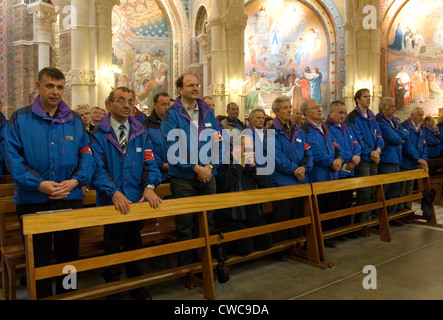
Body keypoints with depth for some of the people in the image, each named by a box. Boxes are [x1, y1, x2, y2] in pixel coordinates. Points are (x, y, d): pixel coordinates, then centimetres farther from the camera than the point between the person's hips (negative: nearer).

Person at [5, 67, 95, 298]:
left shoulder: (75, 120, 6)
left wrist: (75, 181, -15)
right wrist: (38, 184, -20)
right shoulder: (19, 119, 0)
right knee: (38, 260, 11)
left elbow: (87, 155, 1)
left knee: (69, 255, 15)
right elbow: (13, 158, -8)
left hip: (71, 199, 2)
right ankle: (42, 296, 30)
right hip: (32, 201, -2)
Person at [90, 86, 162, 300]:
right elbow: (97, 168, -14)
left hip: (137, 200, 3)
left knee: (135, 242, 18)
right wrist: (114, 192, -29)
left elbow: (150, 162, -1)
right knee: (113, 245, 10)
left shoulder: (141, 132, 6)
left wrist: (149, 186, -19)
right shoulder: (98, 133, -5)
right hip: (111, 202, -3)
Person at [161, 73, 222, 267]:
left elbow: (218, 142, 6)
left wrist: (210, 166, -8)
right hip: (183, 179, -4)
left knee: (207, 223, 13)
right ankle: (185, 267, 21)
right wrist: (196, 168, -16)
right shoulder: (171, 115, -6)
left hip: (208, 177, 5)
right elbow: (172, 147, -14)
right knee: (185, 226, 4)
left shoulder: (208, 112, 9)